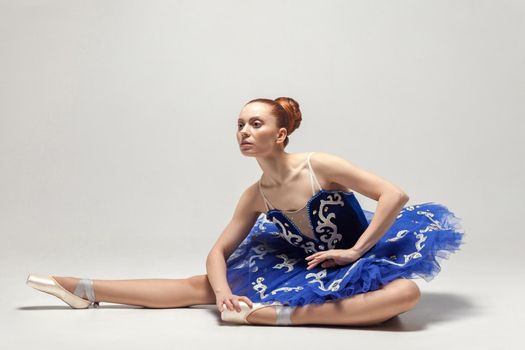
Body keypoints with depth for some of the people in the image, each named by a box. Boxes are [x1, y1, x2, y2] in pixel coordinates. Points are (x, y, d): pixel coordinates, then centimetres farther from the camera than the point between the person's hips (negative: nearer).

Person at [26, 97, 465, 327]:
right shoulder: (256, 195, -5)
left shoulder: (321, 165, -20)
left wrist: (354, 251, -24)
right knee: (198, 286, -3)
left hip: (357, 268, -3)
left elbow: (395, 195, -23)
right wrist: (223, 291, -23)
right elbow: (218, 251, -1)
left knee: (406, 292, -39)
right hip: (308, 272, 4)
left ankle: (274, 315, -43)